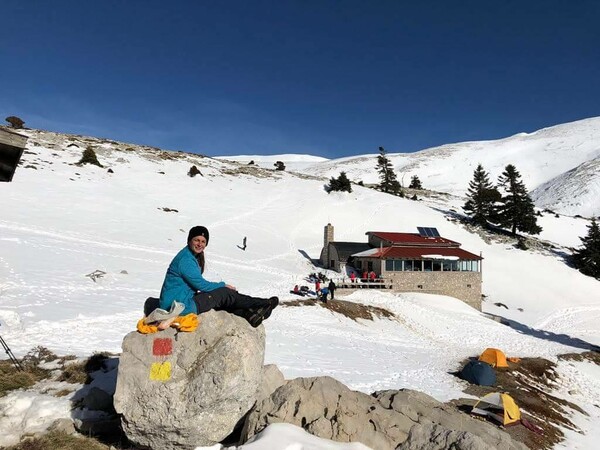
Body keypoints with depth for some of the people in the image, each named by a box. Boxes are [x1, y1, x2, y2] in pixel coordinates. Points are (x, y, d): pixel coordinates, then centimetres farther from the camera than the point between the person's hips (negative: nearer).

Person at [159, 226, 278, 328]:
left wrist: (221, 286, 1)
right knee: (224, 294, -7)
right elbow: (200, 285, -16)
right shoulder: (185, 259, -18)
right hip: (180, 306, -9)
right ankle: (262, 304, 0)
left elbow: (197, 284, 13)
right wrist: (223, 285, -2)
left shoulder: (194, 256, 12)